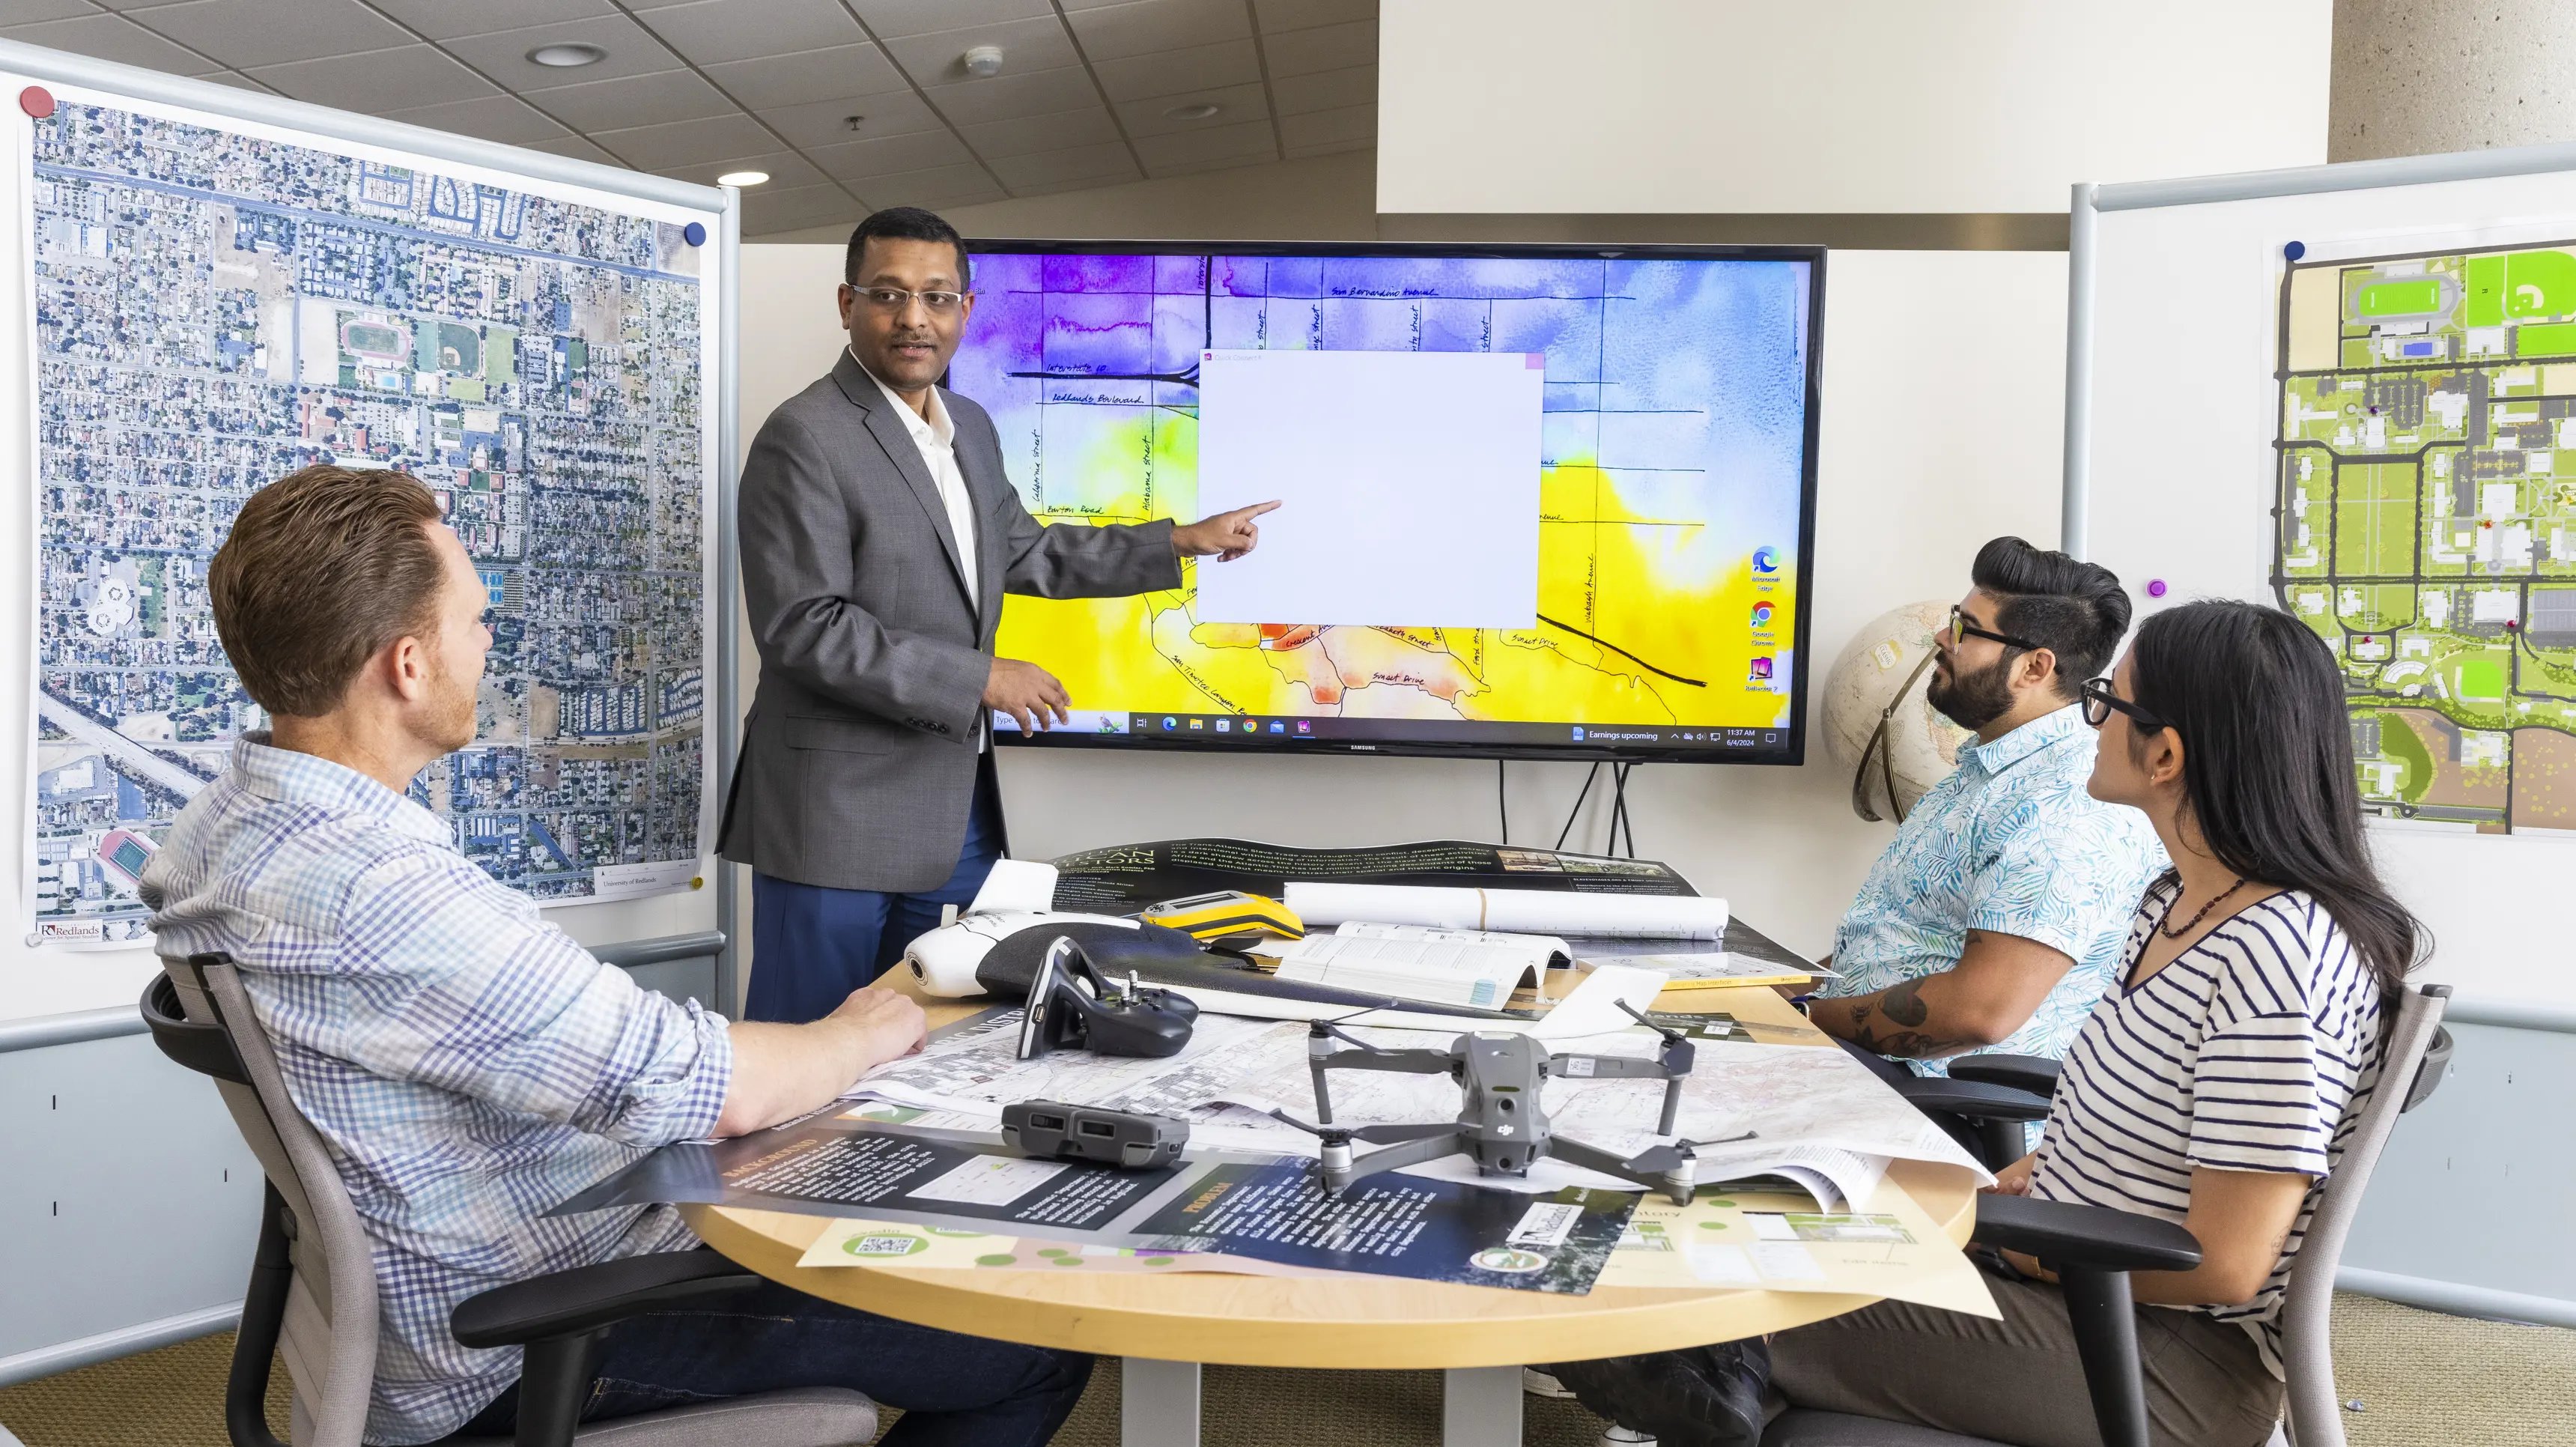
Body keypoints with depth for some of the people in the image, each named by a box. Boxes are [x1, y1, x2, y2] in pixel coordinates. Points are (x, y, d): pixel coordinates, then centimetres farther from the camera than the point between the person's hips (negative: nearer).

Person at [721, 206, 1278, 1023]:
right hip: (842, 813, -8)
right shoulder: (805, 438, -14)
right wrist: (980, 678, -18)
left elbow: (1022, 553, 25)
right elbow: (804, 627, -20)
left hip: (956, 801, 8)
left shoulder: (970, 428, 13)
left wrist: (1183, 542, 24)